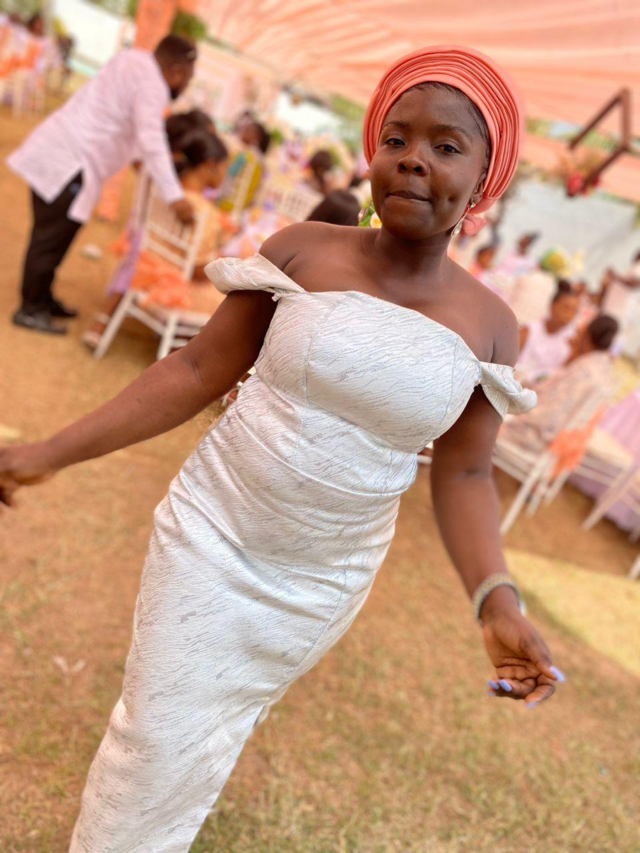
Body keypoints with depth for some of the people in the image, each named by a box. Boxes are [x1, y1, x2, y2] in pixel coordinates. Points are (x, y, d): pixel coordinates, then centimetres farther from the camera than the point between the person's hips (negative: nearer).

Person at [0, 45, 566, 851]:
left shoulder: (490, 324, -8)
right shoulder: (305, 250, -12)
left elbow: (463, 473, -2)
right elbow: (198, 370, -9)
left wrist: (497, 603, -16)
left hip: (325, 577, 2)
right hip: (212, 531, -1)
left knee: (218, 724, 22)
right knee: (160, 733, 8)